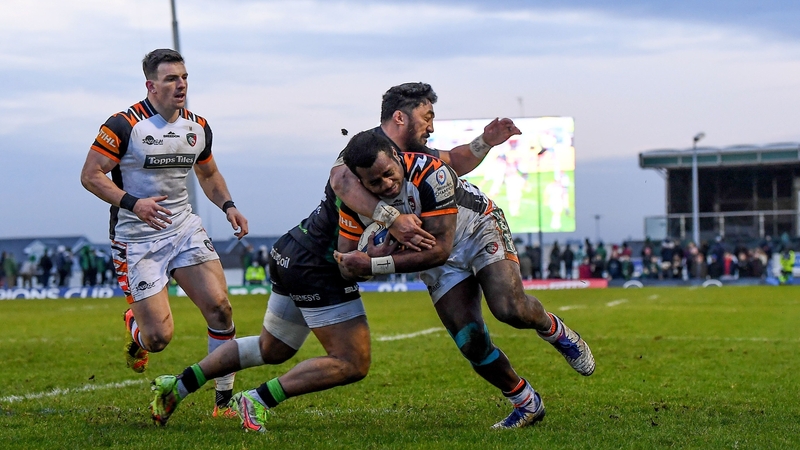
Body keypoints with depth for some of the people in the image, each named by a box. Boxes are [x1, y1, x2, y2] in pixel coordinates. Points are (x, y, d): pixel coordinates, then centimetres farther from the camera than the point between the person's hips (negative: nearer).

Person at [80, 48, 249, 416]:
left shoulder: (198, 127, 6)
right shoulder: (124, 125, -13)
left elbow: (208, 175, 23)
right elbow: (90, 175, -13)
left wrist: (227, 205, 4)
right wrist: (132, 203, -27)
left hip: (184, 229, 5)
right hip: (137, 240, -5)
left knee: (219, 307, -12)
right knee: (160, 336, -9)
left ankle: (225, 400, 1)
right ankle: (135, 327, 32)